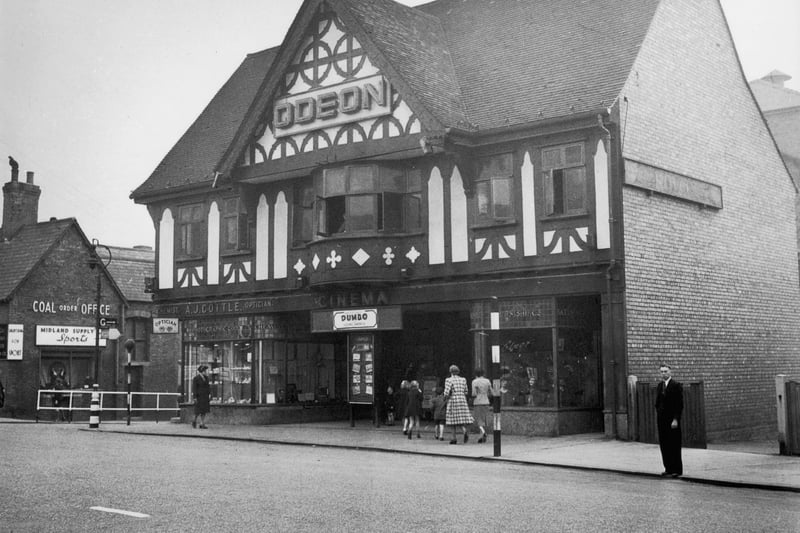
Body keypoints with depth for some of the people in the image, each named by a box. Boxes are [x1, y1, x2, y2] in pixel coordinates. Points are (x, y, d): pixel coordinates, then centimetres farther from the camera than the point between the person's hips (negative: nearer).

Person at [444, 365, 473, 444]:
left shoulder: (449, 380, -6)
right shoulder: (463, 380, 9)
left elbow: (446, 393, -13)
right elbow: (465, 392, 13)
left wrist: (446, 397, 8)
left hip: (453, 401, -3)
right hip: (463, 401, 3)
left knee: (453, 420, 5)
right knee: (463, 419, 5)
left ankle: (454, 439, 8)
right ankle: (465, 432, -24)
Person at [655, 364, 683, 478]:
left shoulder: (676, 386, -7)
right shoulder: (660, 385, 14)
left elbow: (679, 404, -11)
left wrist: (675, 419, -17)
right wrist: (657, 416, 10)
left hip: (672, 420, -7)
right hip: (662, 419, 7)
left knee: (674, 446, -2)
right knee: (664, 445, 7)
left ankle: (677, 470, 4)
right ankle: (668, 468, 14)